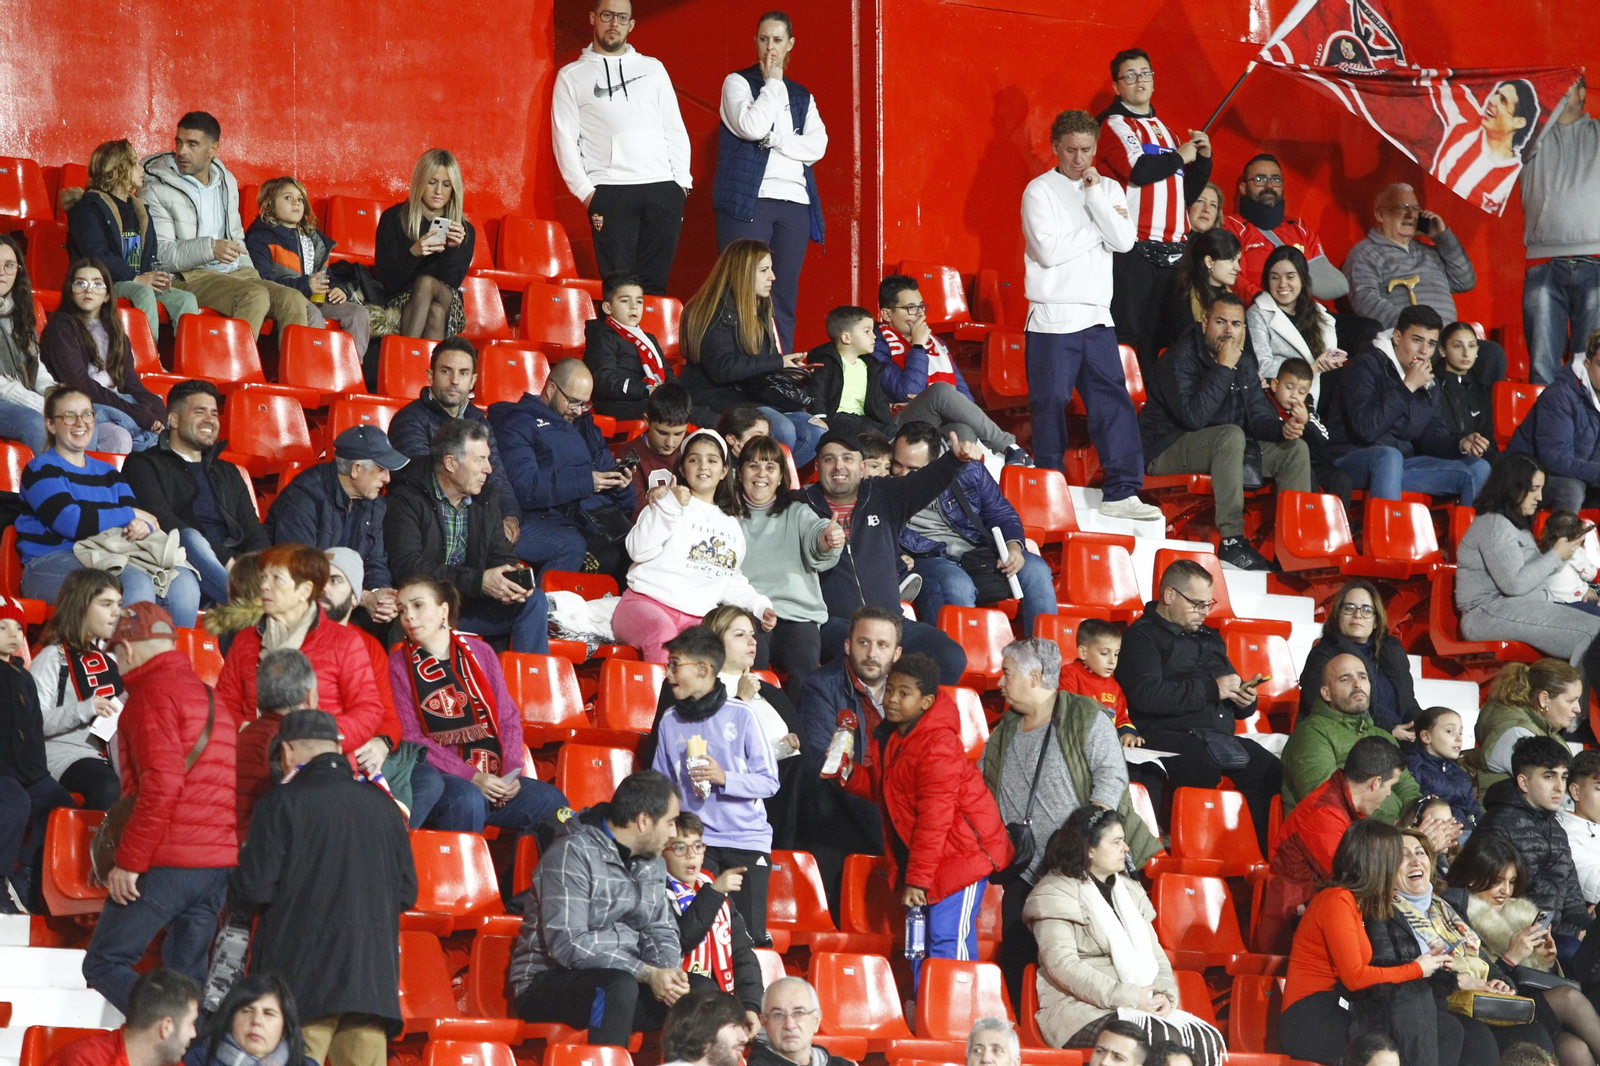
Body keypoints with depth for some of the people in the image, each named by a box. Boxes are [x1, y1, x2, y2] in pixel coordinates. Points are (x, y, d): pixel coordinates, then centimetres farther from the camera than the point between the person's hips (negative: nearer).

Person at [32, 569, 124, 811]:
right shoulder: (53, 658, 0)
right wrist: (84, 710, -22)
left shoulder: (112, 656, 21)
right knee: (108, 788, -37)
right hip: (69, 754, -6)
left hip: (113, 754, 6)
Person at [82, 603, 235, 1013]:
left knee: (104, 964, -4)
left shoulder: (153, 692, -6)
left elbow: (161, 784, -17)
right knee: (187, 976, 11)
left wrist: (129, 861, -16)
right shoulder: (207, 695, 22)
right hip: (219, 863, 8)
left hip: (166, 865, -8)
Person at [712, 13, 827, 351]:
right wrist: (772, 83, -3)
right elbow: (751, 126, -13)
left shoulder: (802, 96, 19)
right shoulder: (738, 82, 6)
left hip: (794, 202, 4)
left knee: (784, 297, 2)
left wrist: (772, 139, -9)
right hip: (748, 201, -4)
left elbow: (817, 145, 3)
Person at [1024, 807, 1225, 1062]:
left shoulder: (1130, 890, 22)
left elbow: (1154, 952, 19)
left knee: (1209, 1040, -20)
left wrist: (1165, 992, -5)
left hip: (1138, 1009, 7)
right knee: (1163, 1040, -34)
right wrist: (1127, 997, -19)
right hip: (1079, 1010, -7)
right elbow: (1062, 964, -13)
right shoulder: (1056, 893, -1)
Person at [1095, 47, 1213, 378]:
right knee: (1130, 334, -11)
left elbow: (1189, 194, 25)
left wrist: (1202, 158, 9)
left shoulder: (1162, 129, 23)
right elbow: (1139, 170, -18)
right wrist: (1179, 156, -3)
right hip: (1134, 249, -7)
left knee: (1168, 338, 6)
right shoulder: (1115, 124, 0)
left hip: (1171, 250, 7)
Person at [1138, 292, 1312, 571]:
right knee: (1231, 434, -36)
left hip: (1221, 449, 9)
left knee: (1295, 449, -1)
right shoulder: (1182, 358, -17)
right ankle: (1232, 542, -38)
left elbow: (1258, 414, 7)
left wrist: (1283, 428, -16)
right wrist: (1224, 368, -27)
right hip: (1168, 451, -9)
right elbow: (1193, 416, -30)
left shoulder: (1244, 361, 9)